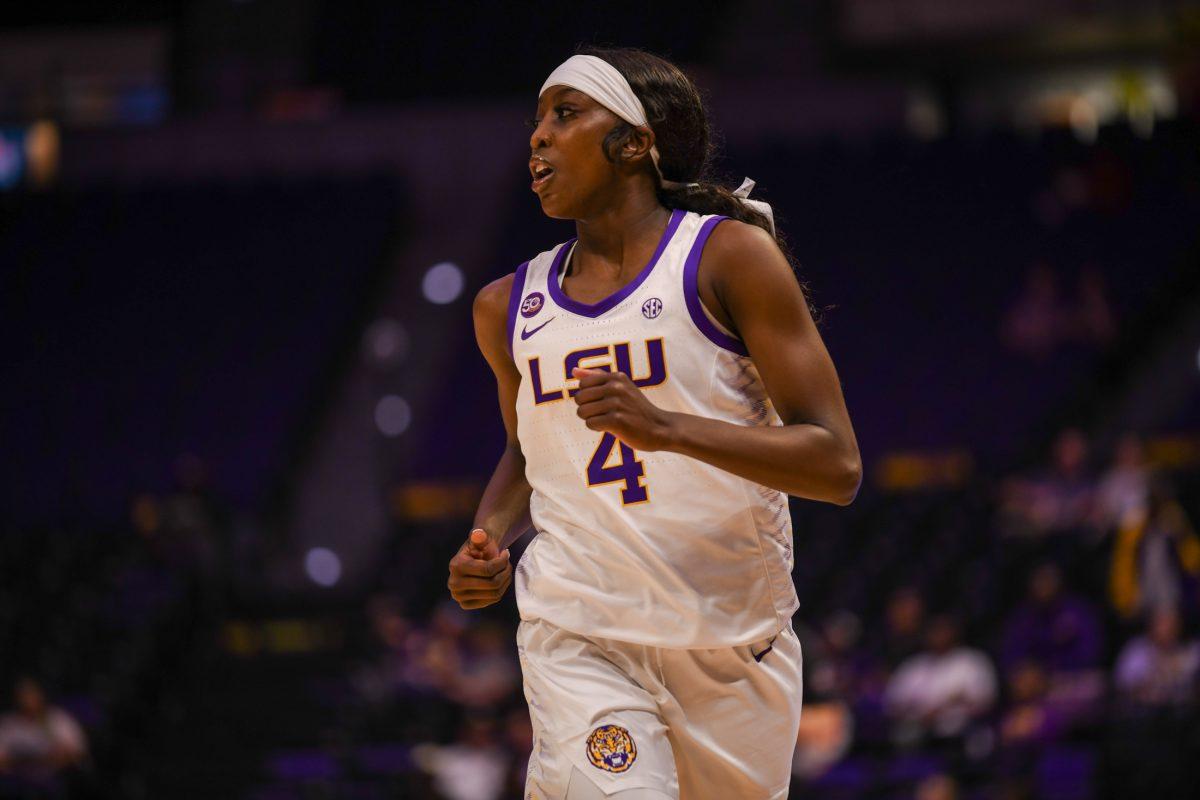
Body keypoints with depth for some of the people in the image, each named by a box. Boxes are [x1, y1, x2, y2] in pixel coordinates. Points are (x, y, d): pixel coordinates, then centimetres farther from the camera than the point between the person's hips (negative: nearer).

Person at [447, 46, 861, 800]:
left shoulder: (731, 257, -5)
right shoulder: (511, 307, 9)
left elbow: (837, 466, -12)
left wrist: (666, 428, -24)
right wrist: (489, 537, 6)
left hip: (735, 647, -1)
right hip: (579, 641, 1)